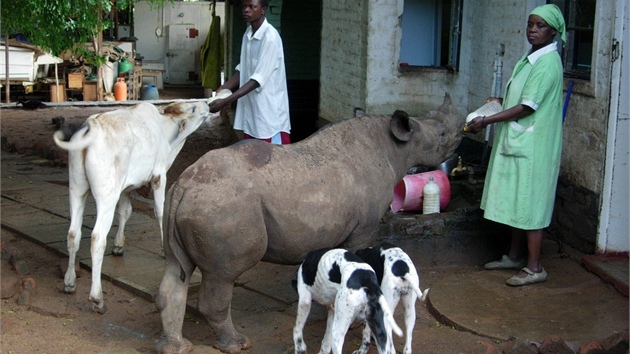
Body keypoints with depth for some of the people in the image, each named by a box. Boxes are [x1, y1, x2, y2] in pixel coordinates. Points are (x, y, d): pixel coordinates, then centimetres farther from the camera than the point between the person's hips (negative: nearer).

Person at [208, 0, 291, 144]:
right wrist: (222, 89, 2)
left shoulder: (270, 37, -18)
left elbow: (258, 79, -22)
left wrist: (226, 101, -27)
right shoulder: (248, 34, 10)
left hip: (269, 111, -8)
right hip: (251, 108, 8)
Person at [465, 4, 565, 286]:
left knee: (530, 203, -5)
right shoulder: (530, 59, 14)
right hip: (517, 142, 10)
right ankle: (515, 256, 28)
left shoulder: (547, 62, -17)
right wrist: (502, 101, 11)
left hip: (532, 146, -10)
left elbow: (527, 107, -21)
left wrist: (486, 121, -19)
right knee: (516, 202, 16)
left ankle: (534, 268, 2)